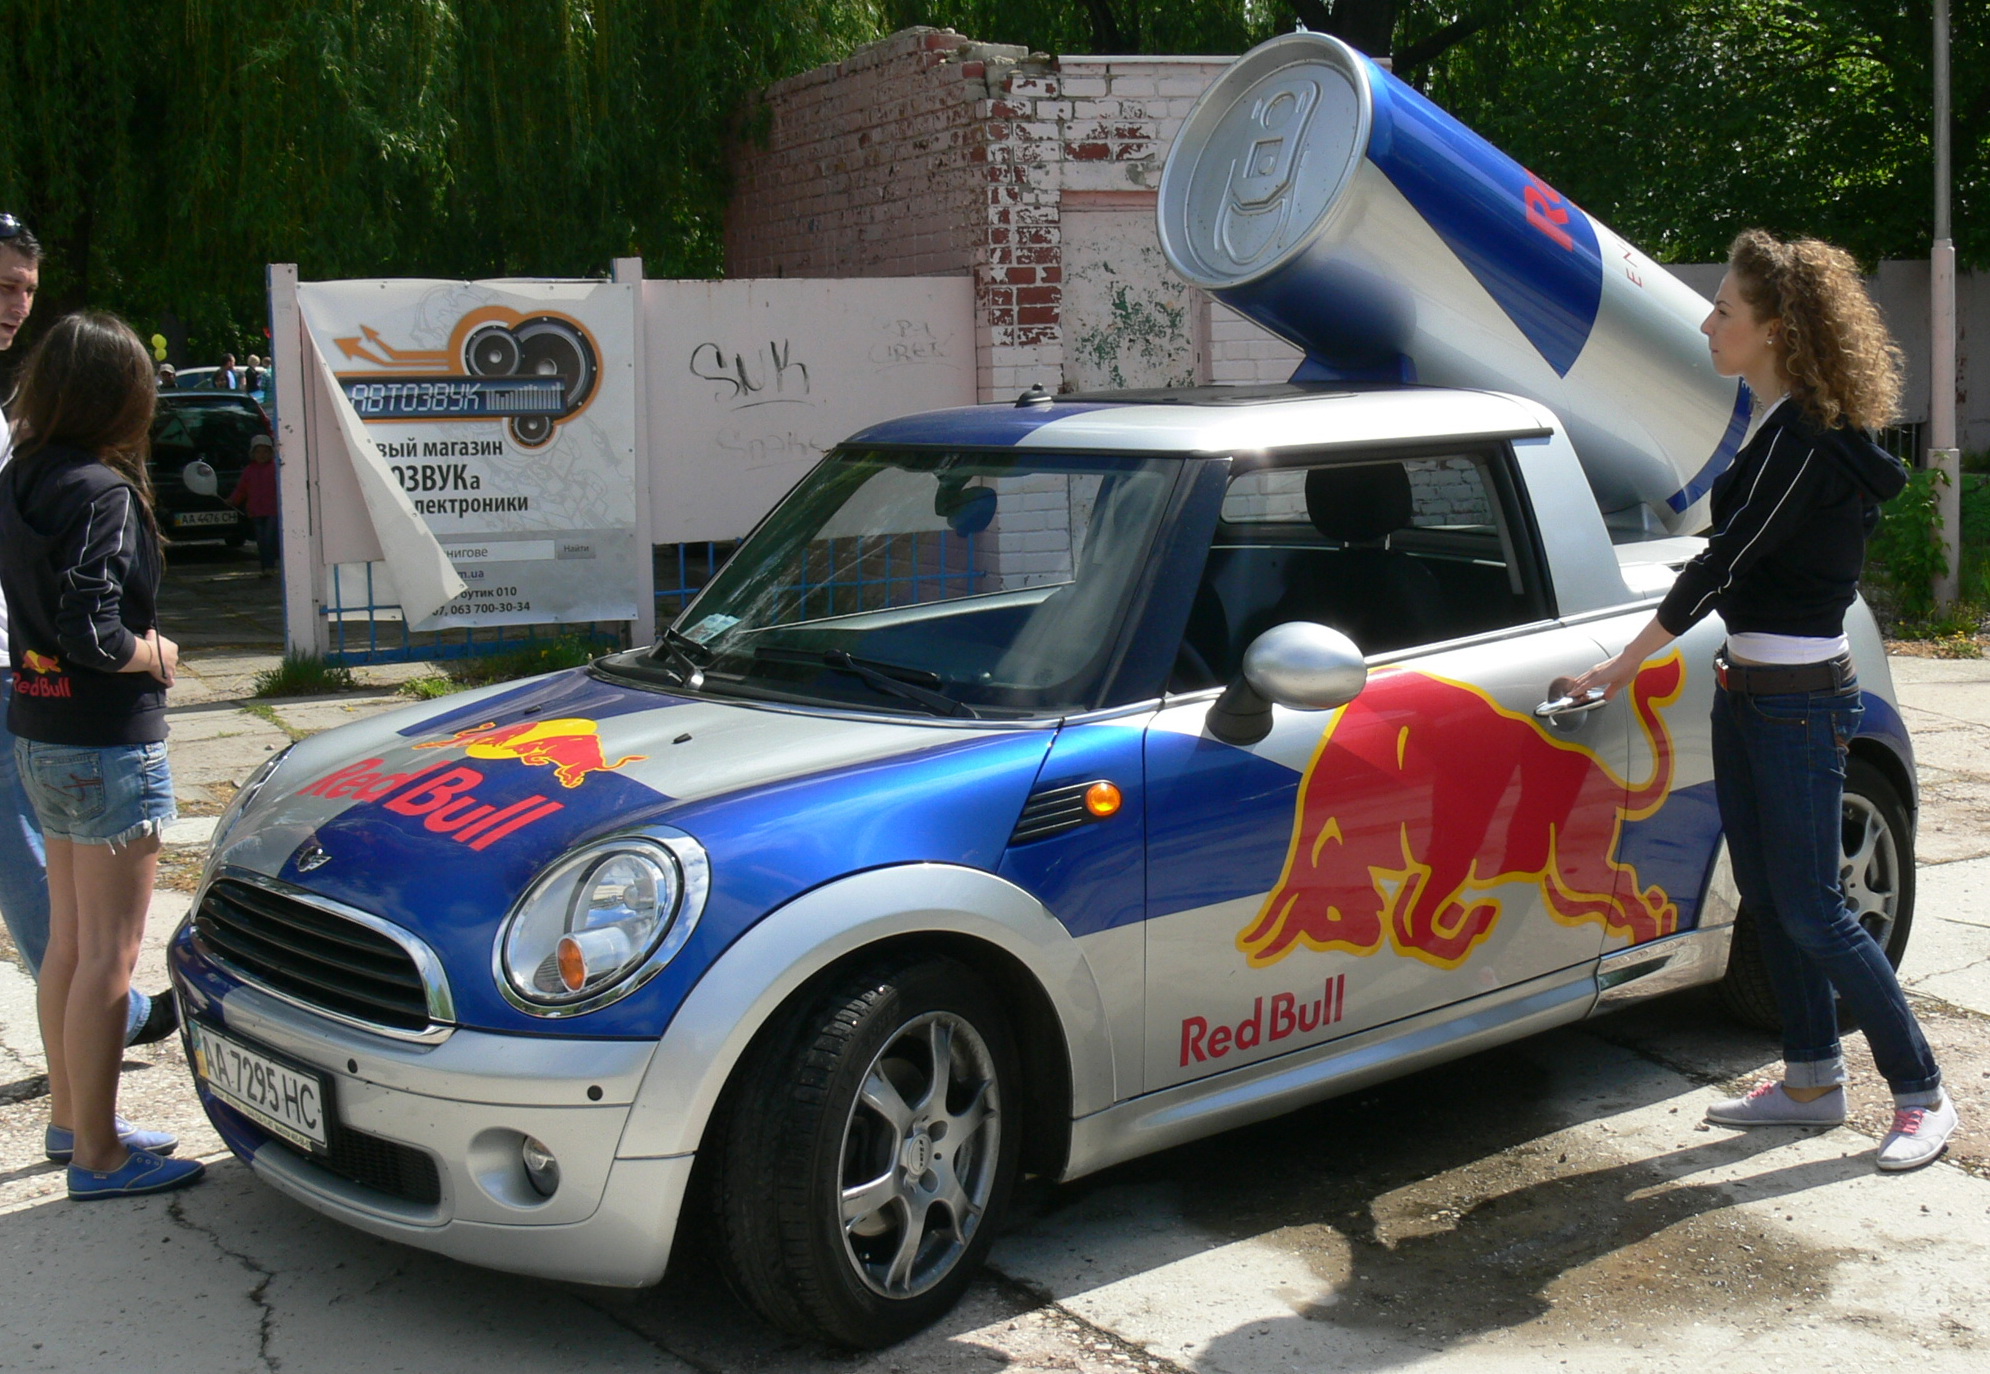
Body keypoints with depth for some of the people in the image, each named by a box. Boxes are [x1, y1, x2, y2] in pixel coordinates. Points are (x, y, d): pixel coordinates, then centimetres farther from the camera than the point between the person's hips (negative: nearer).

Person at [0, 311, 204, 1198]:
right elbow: (91, 633, -25)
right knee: (108, 956, 0)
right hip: (107, 743, -9)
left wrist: (134, 642, 3)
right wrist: (154, 653, -8)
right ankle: (97, 1155, 8)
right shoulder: (98, 490, -19)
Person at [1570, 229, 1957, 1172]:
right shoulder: (1779, 427, 9)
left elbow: (1721, 566, -19)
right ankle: (1812, 1081, 25)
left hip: (1799, 703, -9)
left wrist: (1623, 663, -13)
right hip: (1748, 694, 9)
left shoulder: (1804, 441, -19)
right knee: (1767, 898, 14)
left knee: (1810, 909, -4)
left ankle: (1921, 1095, 7)